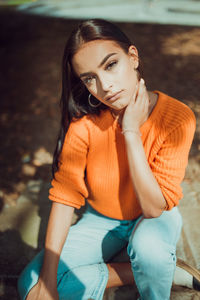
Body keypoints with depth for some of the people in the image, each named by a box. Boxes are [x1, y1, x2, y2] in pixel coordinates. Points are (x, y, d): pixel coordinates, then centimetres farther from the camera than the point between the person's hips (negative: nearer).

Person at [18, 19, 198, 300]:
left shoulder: (177, 117, -25)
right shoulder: (85, 122, -21)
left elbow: (154, 207, -27)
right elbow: (64, 195, -18)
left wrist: (131, 132, -33)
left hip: (155, 219, -2)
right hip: (102, 220, 3)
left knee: (148, 245, -39)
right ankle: (150, 269, -5)